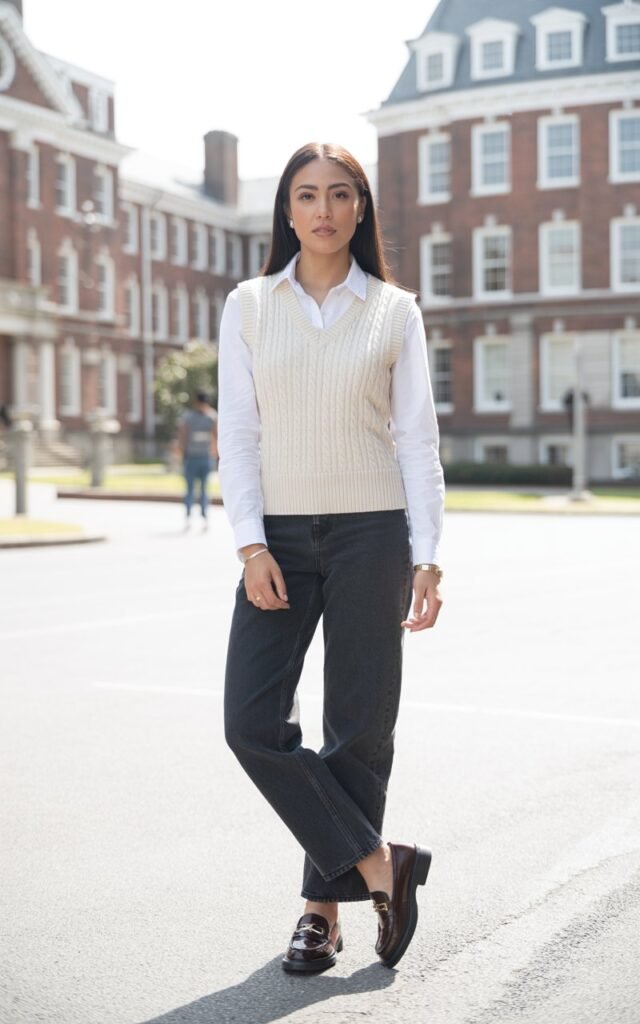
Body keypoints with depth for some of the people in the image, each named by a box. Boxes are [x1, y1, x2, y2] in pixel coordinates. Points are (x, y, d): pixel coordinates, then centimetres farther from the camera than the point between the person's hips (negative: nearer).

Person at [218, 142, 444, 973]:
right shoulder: (248, 305, 6)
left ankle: (324, 905, 17)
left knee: (359, 728, 2)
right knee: (253, 722, -10)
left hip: (370, 532, -1)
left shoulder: (394, 310, 4)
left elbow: (417, 437, 2)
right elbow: (238, 430, 2)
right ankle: (377, 865, 3)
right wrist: (250, 545, -9)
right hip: (278, 537, 1)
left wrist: (427, 557, -5)